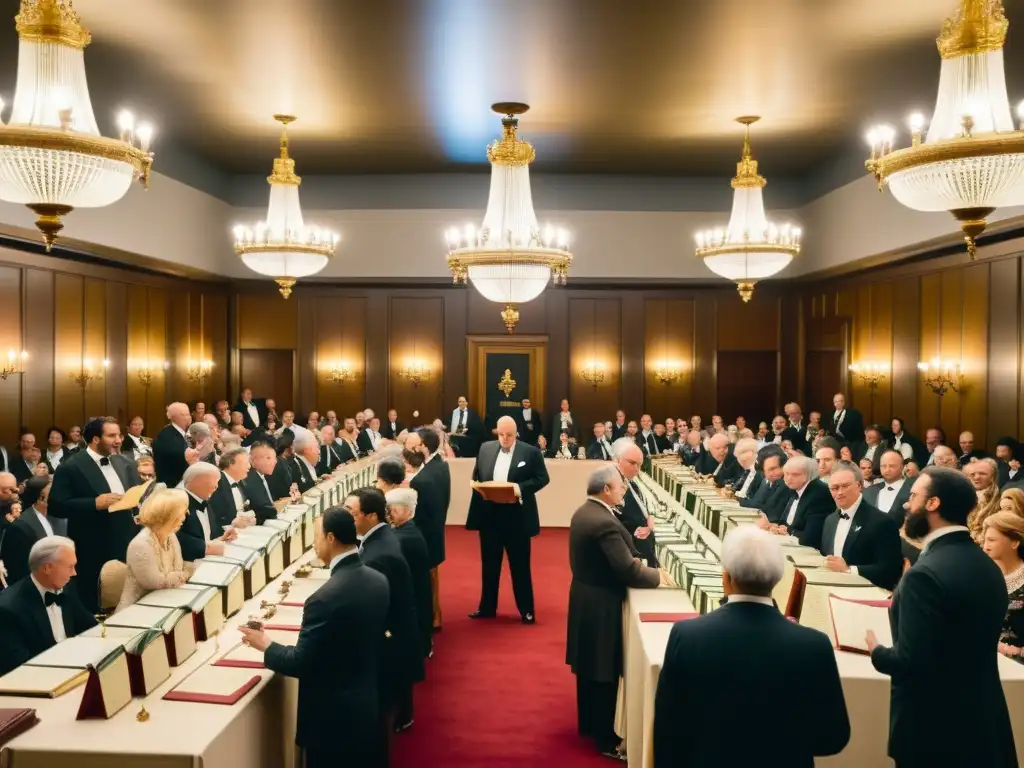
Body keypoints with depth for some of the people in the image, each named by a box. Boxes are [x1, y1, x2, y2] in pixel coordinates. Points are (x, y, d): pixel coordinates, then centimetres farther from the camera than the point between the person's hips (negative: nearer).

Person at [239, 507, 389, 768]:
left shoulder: (325, 598, -27)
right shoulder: (378, 580, -4)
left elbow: (301, 663, -19)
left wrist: (267, 646, -2)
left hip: (334, 714, -7)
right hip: (371, 704, 7)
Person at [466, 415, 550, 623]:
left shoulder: (531, 452, -5)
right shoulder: (485, 448, 7)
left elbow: (542, 478, -5)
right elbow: (476, 477, 12)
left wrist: (521, 488, -19)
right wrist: (482, 489, -6)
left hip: (517, 517, -4)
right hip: (489, 515, 4)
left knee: (520, 565, 6)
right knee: (489, 564, 13)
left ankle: (526, 610, 17)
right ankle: (487, 607, 25)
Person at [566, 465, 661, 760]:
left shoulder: (583, 513, 4)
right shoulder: (605, 522, -27)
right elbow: (628, 571, -26)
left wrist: (635, 561, 5)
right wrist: (657, 576, -10)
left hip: (585, 598, 10)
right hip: (601, 605, -10)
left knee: (589, 667, 21)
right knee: (604, 672, 3)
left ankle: (588, 724, 36)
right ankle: (606, 739, 14)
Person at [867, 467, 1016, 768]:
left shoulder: (926, 574, -24)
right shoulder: (988, 566, 3)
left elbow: (911, 662, -25)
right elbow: (965, 644, 11)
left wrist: (876, 650, -6)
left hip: (934, 730, -8)